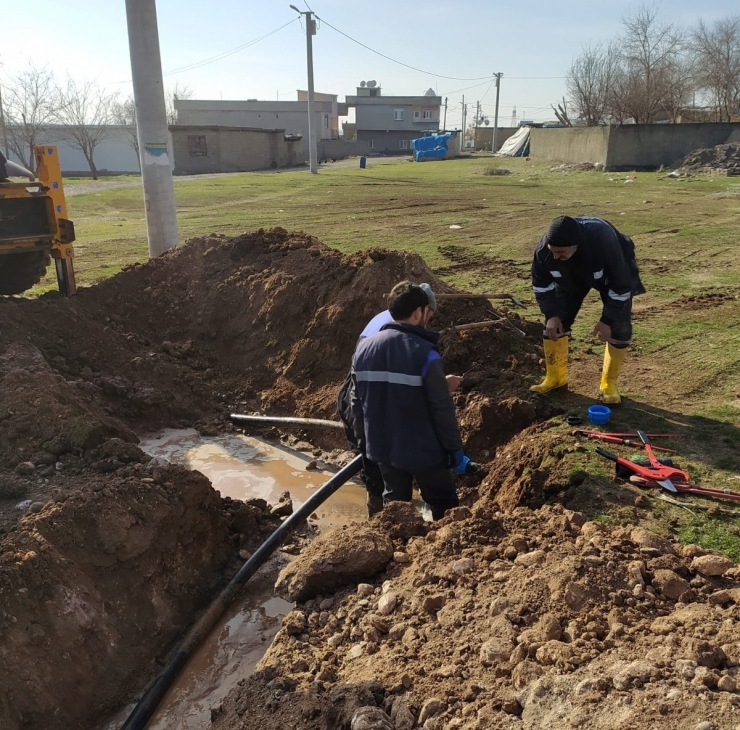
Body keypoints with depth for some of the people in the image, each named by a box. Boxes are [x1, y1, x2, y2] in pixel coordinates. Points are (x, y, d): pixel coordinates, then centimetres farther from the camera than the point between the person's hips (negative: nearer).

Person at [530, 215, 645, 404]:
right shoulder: (544, 248, -34)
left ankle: (609, 383, 4)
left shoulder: (604, 242, -45)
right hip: (571, 276, 3)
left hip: (613, 274, -3)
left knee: (619, 328, -12)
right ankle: (555, 377, 12)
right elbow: (541, 283, -14)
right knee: (555, 323, -5)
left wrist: (607, 320, -27)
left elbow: (620, 284, -32)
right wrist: (552, 314, -17)